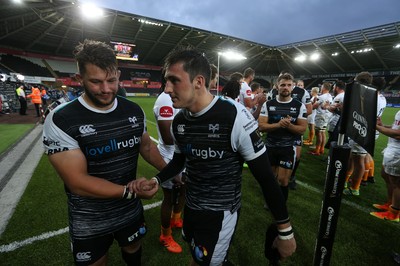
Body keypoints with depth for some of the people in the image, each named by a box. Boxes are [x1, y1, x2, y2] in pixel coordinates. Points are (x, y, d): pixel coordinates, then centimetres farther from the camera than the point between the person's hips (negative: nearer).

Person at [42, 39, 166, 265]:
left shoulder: (134, 111, -8)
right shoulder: (60, 121, -22)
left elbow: (146, 146, 6)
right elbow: (77, 181, -24)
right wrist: (128, 190, -31)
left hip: (131, 211, 3)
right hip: (88, 222, -3)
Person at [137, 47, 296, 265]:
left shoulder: (235, 117, -24)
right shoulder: (179, 121, -4)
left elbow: (265, 177, -17)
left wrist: (285, 230, -10)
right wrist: (156, 180, -6)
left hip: (220, 211, -6)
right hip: (191, 204, 7)